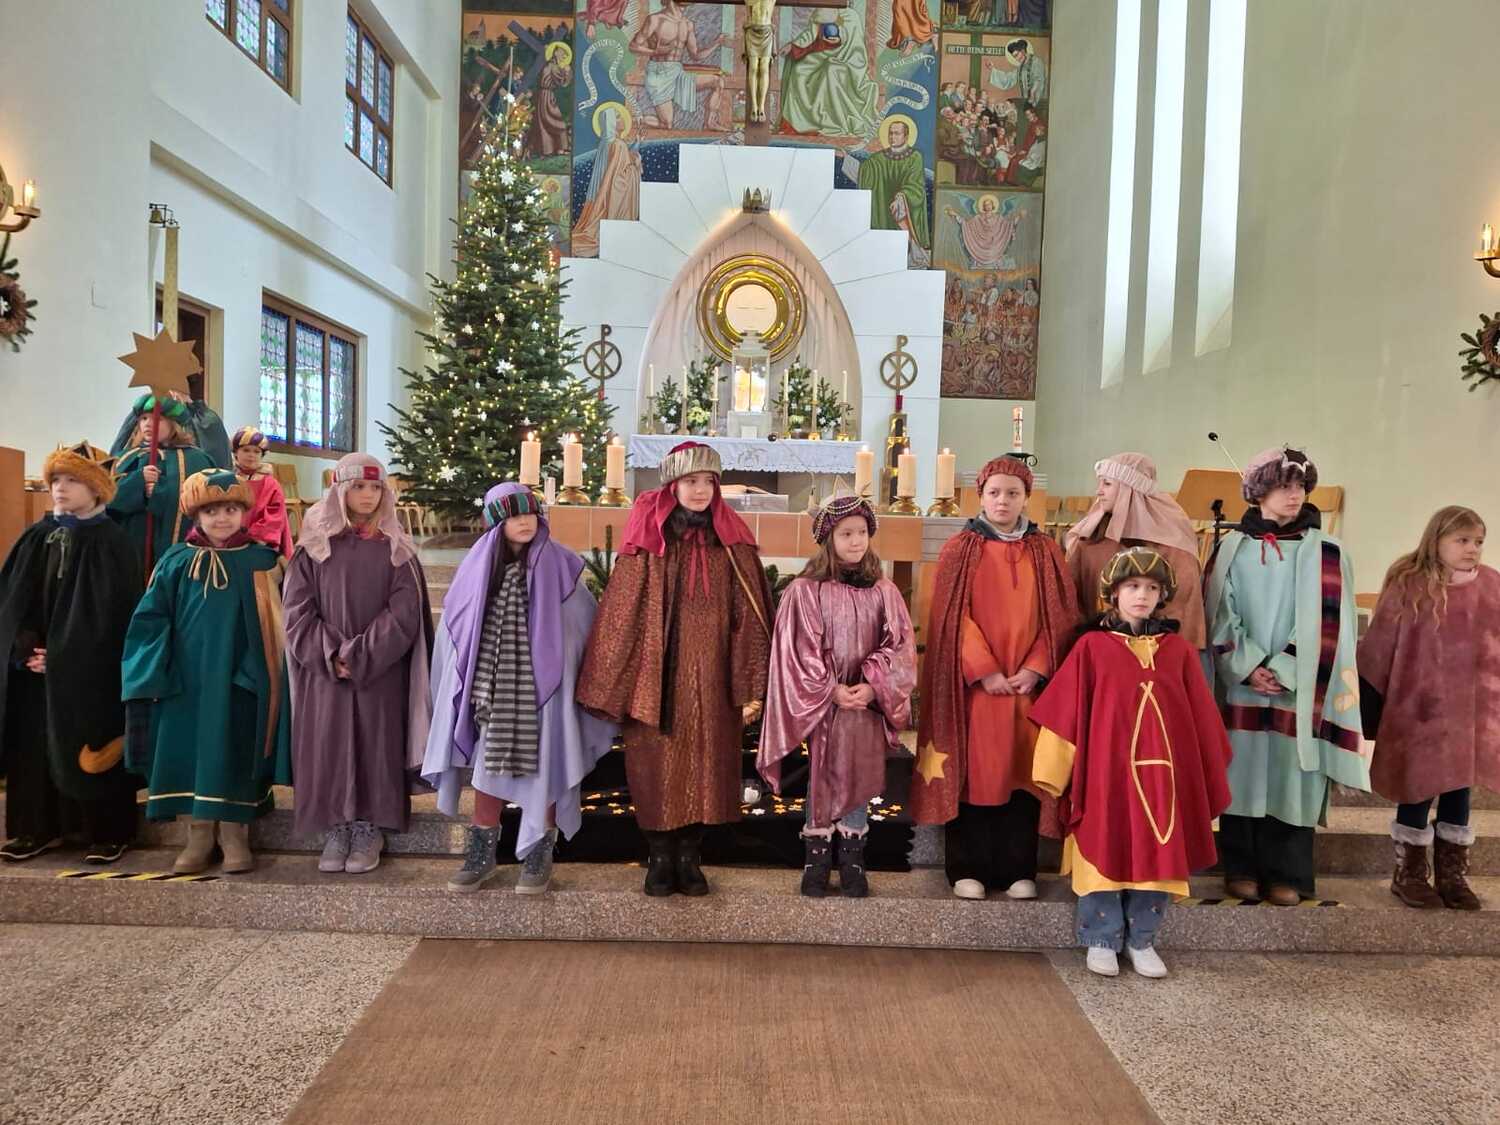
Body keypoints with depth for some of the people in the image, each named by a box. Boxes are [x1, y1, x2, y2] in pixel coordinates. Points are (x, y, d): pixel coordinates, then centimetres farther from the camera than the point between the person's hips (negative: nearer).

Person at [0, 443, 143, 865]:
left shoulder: (111, 543, -8)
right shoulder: (36, 537, 9)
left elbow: (110, 613, -13)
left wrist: (61, 655, -14)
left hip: (88, 670, -5)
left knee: (86, 745, -1)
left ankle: (107, 833, 10)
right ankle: (37, 828, 22)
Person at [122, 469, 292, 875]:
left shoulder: (262, 562, 1)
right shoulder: (176, 562, 5)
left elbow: (275, 625, -1)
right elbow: (151, 620, 5)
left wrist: (264, 675, -8)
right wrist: (153, 674, -5)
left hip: (239, 680, -2)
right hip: (186, 681, 2)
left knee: (234, 755, 2)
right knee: (189, 754, 5)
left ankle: (235, 836, 15)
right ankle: (198, 836, 19)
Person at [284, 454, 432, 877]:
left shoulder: (396, 549, 2)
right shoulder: (314, 546, 4)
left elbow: (403, 615, -6)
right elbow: (297, 610, -1)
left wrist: (359, 656, -15)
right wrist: (331, 656, -14)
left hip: (380, 671, -1)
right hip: (325, 670, 1)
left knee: (374, 745, 1)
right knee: (329, 747, 4)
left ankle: (370, 830, 13)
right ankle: (337, 829, 16)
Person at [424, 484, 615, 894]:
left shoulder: (559, 567, -3)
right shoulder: (478, 568, 3)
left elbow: (586, 627, -1)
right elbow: (456, 632, 9)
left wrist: (582, 685, -3)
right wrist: (472, 689, 8)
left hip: (541, 687, -2)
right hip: (491, 688, 2)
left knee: (542, 769, 3)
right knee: (488, 764, 8)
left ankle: (540, 856, 17)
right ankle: (482, 853, 22)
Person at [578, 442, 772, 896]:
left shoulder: (732, 542, 2)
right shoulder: (646, 539, -2)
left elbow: (749, 617, 0)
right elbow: (620, 613, -1)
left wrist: (752, 687, -5)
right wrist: (608, 687, -3)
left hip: (709, 679, 1)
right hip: (655, 676, -1)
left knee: (703, 768, 8)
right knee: (656, 770, 6)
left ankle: (689, 856, 25)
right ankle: (660, 857, 23)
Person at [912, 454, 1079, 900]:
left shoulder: (1045, 552, 9)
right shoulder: (960, 549, 2)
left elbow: (1059, 616, 5)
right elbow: (953, 617, -4)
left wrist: (1035, 669, -8)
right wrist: (984, 670, -12)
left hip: (1029, 680, 2)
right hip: (974, 682, -2)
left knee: (1022, 773, 4)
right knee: (973, 773, 1)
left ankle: (1019, 871, 15)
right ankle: (967, 869, 11)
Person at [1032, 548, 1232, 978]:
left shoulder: (1179, 651, 6)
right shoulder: (1092, 647, -2)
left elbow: (1201, 718, 8)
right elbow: (1067, 712, -2)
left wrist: (1208, 781, 8)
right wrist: (1055, 772, -2)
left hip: (1162, 774, 3)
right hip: (1105, 772, -2)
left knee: (1157, 856, 9)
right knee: (1104, 853, 5)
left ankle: (1141, 940, 26)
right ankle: (1101, 940, 21)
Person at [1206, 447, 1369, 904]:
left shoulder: (1325, 552, 4)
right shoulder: (1233, 548, 7)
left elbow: (1324, 624, -3)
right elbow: (1220, 615, 2)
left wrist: (1283, 671, -12)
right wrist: (1248, 667, -10)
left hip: (1298, 690, -1)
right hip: (1240, 687, 1)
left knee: (1290, 778, 1)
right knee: (1242, 775, 4)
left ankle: (1287, 874, 14)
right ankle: (1241, 870, 16)